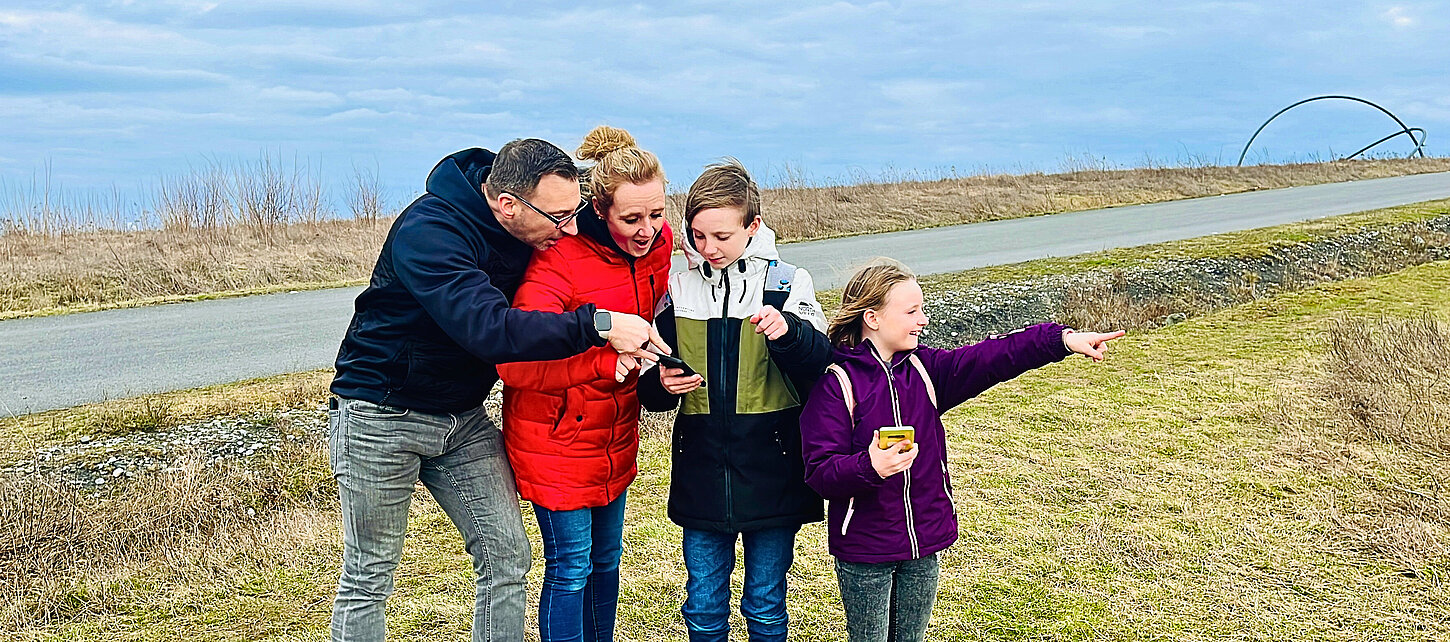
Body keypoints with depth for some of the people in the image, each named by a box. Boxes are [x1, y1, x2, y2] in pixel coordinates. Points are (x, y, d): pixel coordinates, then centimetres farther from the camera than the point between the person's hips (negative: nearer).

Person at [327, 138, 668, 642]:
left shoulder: (536, 230, -6)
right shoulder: (428, 231, -28)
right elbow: (487, 328, -40)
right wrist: (597, 325, -40)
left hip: (464, 418, 6)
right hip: (381, 414, -6)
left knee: (507, 557, 3)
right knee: (369, 577, 4)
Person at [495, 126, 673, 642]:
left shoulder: (658, 242, -5)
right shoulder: (561, 259, -26)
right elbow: (515, 362, -30)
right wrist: (608, 362, -35)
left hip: (616, 432, 7)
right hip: (557, 435, -7)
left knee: (606, 557, 20)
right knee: (571, 566, 2)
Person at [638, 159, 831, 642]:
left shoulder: (786, 284, -3)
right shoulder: (678, 290, 5)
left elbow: (820, 365, -11)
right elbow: (650, 386, 12)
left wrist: (788, 332, -30)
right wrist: (662, 384, -11)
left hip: (771, 474, -2)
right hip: (701, 478, 2)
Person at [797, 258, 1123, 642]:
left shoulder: (924, 369, 3)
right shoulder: (836, 382, -14)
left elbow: (990, 359, -9)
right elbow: (819, 472, -17)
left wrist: (1061, 339, -20)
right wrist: (869, 467, -35)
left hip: (925, 543, 5)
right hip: (864, 553, -5)